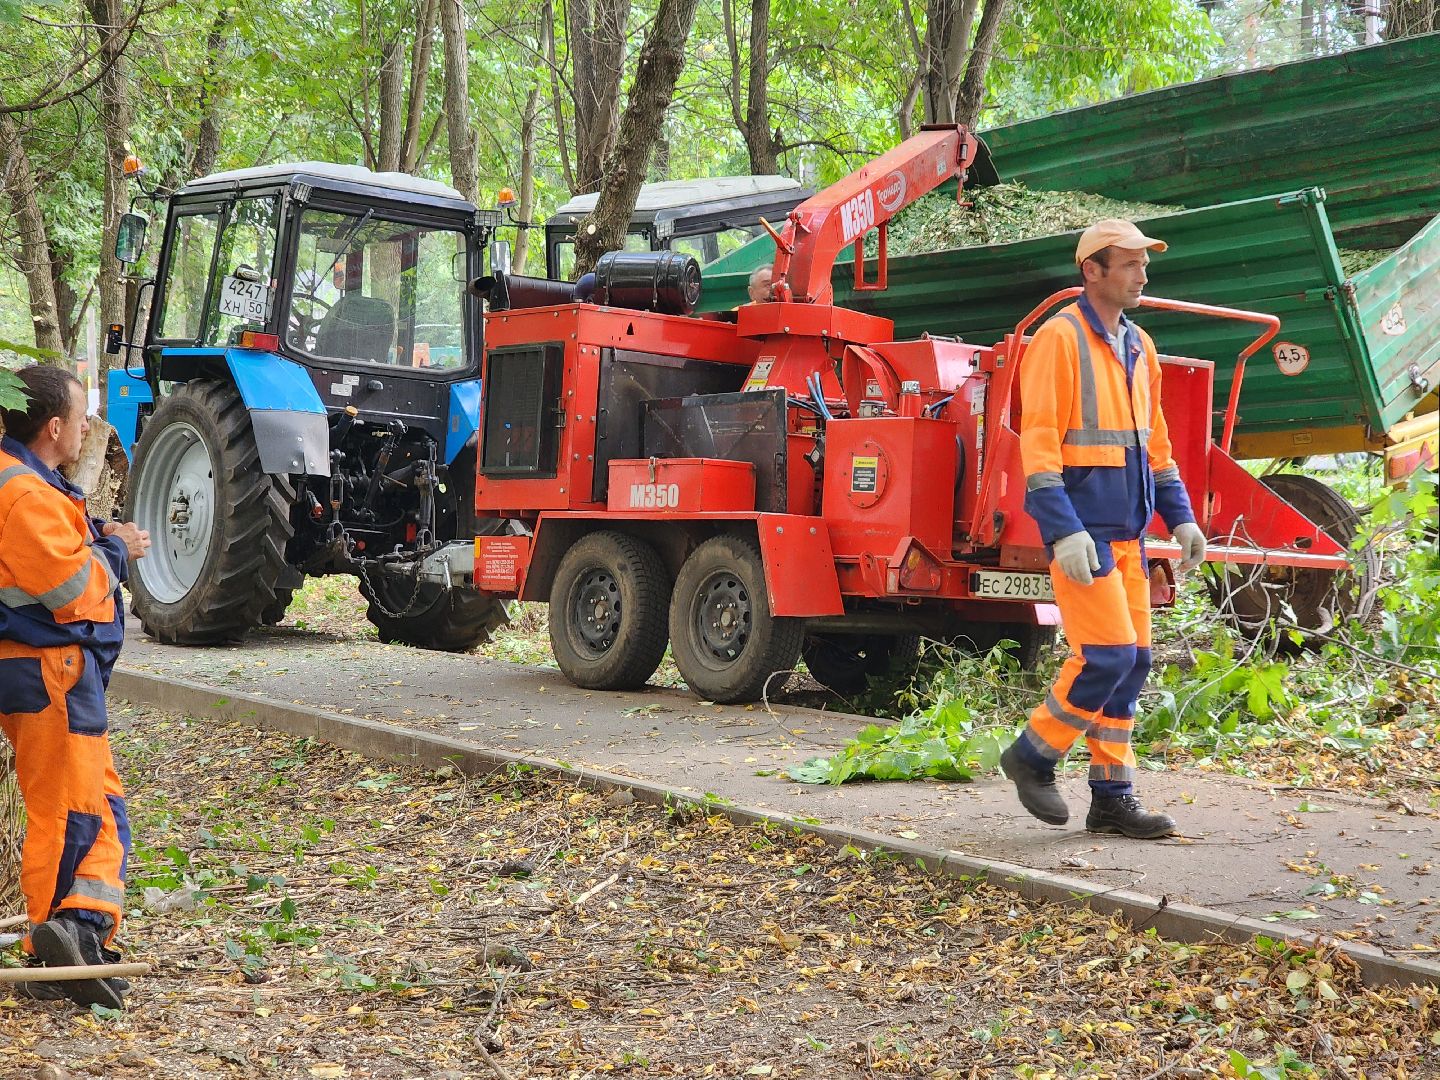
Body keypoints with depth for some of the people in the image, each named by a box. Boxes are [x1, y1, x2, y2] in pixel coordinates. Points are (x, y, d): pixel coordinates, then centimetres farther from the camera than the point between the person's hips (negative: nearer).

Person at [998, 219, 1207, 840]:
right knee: (1109, 654, -13)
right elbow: (1038, 442, -15)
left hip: (1126, 532, 8)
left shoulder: (1138, 346, 16)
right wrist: (1063, 531, -21)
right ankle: (1032, 755, 6)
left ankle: (1112, 799, 13)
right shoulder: (1060, 338, -9)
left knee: (1132, 661, 7)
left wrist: (1180, 516, 15)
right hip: (1081, 528, -8)